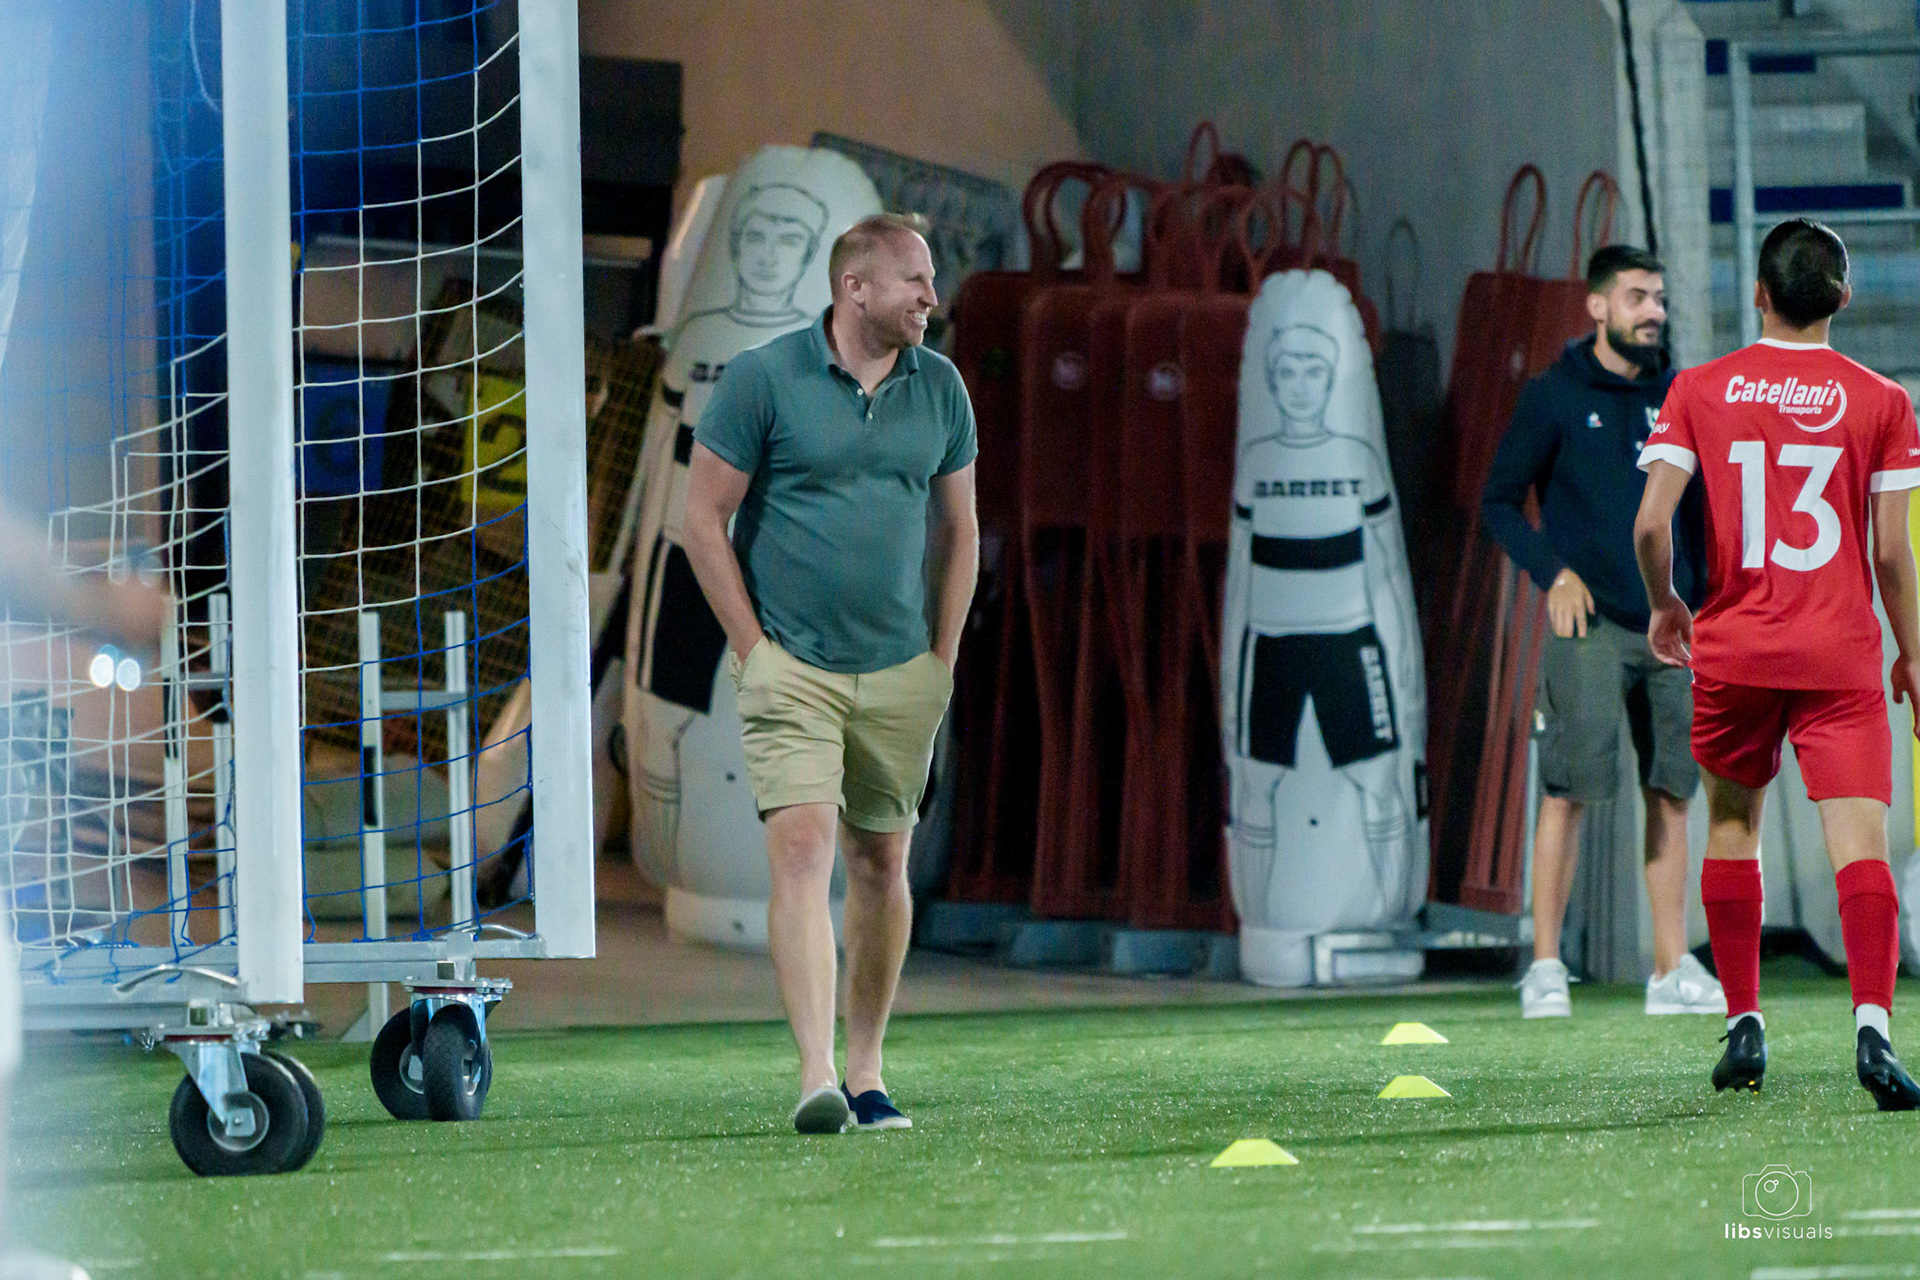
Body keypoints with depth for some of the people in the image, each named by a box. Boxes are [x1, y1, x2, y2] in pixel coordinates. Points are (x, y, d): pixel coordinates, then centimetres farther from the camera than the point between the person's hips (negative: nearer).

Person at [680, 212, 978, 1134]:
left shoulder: (939, 388, 7)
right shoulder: (763, 380, -7)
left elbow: (958, 529, 16)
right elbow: (703, 518, -3)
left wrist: (942, 660, 9)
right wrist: (755, 650, -6)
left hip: (901, 673, 4)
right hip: (790, 668, -4)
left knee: (882, 865, 8)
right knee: (801, 850, -16)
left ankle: (866, 1073, 18)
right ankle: (816, 1075, -23)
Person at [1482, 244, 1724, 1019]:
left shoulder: (1678, 398, 12)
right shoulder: (1554, 398, 0)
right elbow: (1500, 502, 3)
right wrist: (1553, 572, -10)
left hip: (1674, 628, 4)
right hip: (1591, 626, -4)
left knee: (1671, 793, 4)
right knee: (1572, 787, -10)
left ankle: (1672, 970, 8)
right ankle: (1545, 968, -6)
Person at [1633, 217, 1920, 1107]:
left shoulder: (1699, 391, 1)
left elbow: (1650, 523, -5)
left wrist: (1664, 604, 14)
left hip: (1732, 647, 2)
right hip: (1841, 654, -2)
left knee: (1731, 826, 19)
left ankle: (1744, 1027, 19)